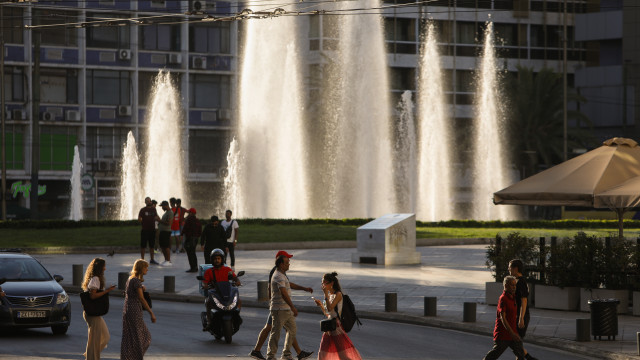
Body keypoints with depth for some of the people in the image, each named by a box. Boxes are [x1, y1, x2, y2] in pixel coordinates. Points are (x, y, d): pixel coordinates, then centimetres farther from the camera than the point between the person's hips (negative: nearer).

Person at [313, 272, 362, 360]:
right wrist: (320, 305, 2)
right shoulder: (329, 295, 12)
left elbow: (330, 308, -24)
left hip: (336, 324, -8)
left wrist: (326, 295, -20)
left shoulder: (338, 294, -12)